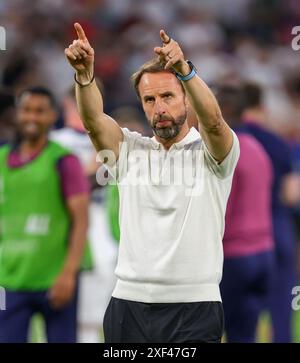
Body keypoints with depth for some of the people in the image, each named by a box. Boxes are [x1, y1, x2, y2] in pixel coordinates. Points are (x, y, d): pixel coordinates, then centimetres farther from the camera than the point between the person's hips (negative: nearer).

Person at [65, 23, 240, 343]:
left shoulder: (210, 152, 2)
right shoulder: (128, 149, 11)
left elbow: (213, 121, -20)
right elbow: (93, 120, -8)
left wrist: (184, 69, -38)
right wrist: (84, 74, -29)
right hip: (129, 302, 3)